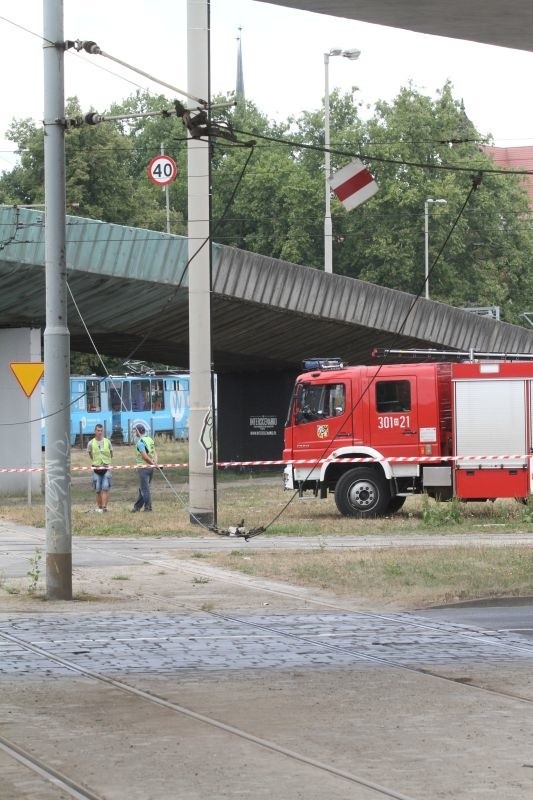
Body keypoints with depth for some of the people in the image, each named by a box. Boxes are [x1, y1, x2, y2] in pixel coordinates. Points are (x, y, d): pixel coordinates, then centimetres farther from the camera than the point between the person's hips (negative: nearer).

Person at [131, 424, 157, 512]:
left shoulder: (140, 442, -14)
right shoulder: (150, 440, 12)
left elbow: (145, 456, -20)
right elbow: (154, 453, 7)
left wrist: (153, 464, -12)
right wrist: (155, 463, -6)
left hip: (143, 467, -8)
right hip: (150, 467, 8)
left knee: (145, 488, -1)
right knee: (143, 488, 14)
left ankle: (148, 507, 0)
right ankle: (137, 506, 20)